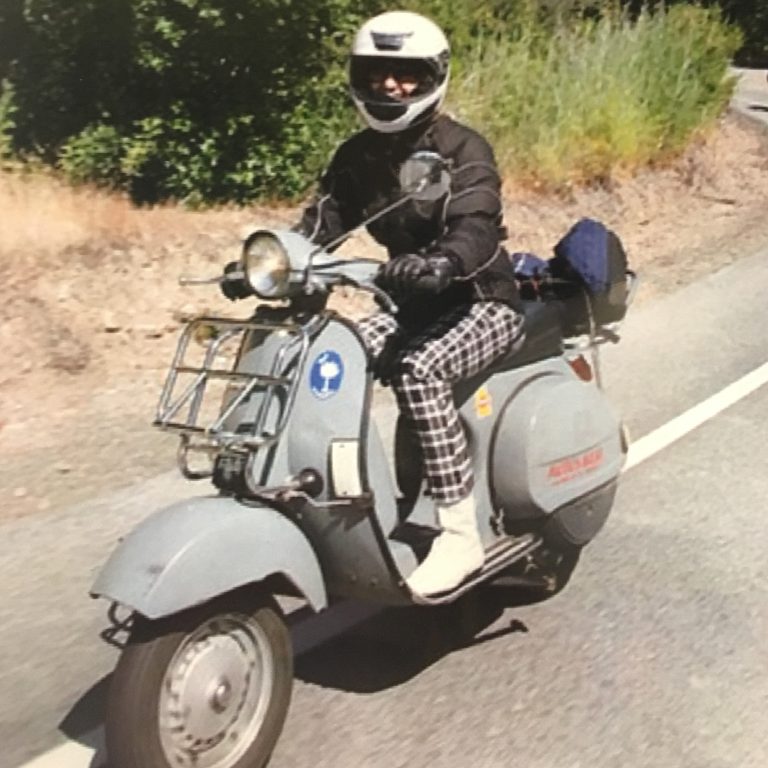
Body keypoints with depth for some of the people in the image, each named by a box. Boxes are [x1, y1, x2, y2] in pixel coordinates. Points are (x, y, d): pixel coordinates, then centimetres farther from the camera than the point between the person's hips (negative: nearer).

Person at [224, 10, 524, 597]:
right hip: (414, 307, 6)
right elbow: (321, 223, -3)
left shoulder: (464, 149, -14)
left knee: (417, 371, -35)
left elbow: (476, 230, -29)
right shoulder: (357, 156, 6)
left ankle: (461, 535, -28)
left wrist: (440, 263, -51)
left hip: (481, 302, -6)